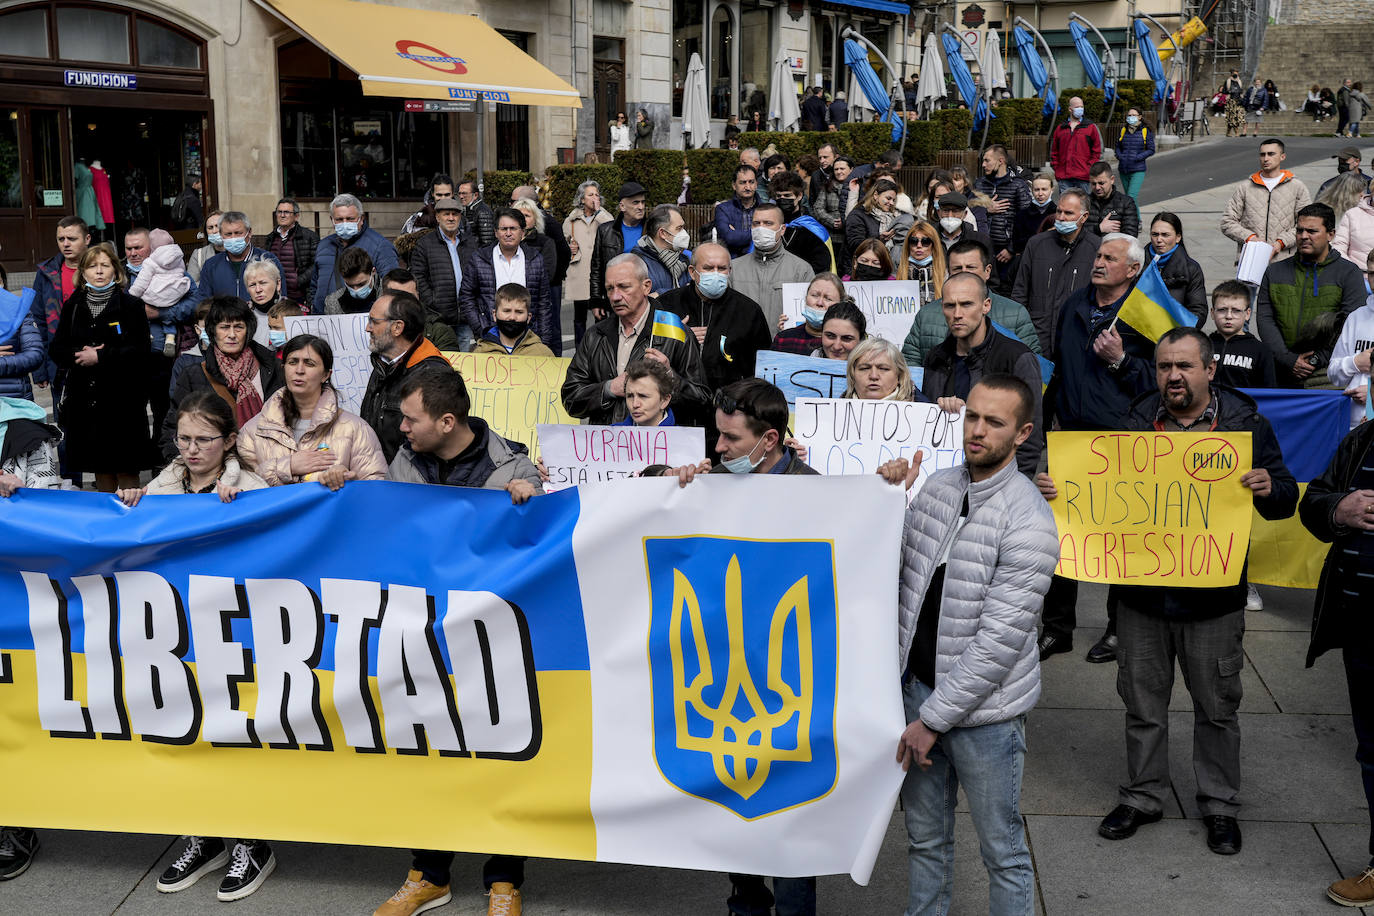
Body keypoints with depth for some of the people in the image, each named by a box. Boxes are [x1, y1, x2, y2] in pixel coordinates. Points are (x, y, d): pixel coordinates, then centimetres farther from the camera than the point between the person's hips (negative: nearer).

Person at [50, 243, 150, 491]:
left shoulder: (131, 306, -1)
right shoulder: (72, 307, 11)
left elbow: (139, 351, -10)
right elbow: (56, 350, 6)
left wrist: (100, 357, -16)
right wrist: (81, 353, -14)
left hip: (122, 398, -4)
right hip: (83, 399, 4)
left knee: (126, 469, -3)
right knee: (99, 466, 11)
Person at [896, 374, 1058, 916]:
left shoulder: (1028, 522, -18)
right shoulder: (936, 486, 3)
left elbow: (1001, 639, -20)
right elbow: (906, 582, 14)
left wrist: (934, 718, -17)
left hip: (984, 708, -6)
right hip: (919, 687, 6)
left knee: (1002, 849, 8)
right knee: (924, 837, 18)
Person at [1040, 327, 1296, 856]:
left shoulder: (1244, 424, -2)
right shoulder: (1134, 423, 3)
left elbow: (1285, 499, 1)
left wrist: (1269, 489, -23)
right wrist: (1052, 489, -11)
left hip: (1214, 598, -2)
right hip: (1141, 592, 2)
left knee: (1217, 707, 11)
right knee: (1143, 703, 13)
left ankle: (1220, 805, 27)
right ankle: (1143, 797, 29)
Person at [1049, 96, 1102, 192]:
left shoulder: (1091, 127, 7)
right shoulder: (1060, 128, 14)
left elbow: (1097, 151, 5)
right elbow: (1054, 151, 17)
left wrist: (1089, 168, -4)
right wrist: (1056, 168, 6)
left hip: (1082, 177, -2)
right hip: (1063, 177, 2)